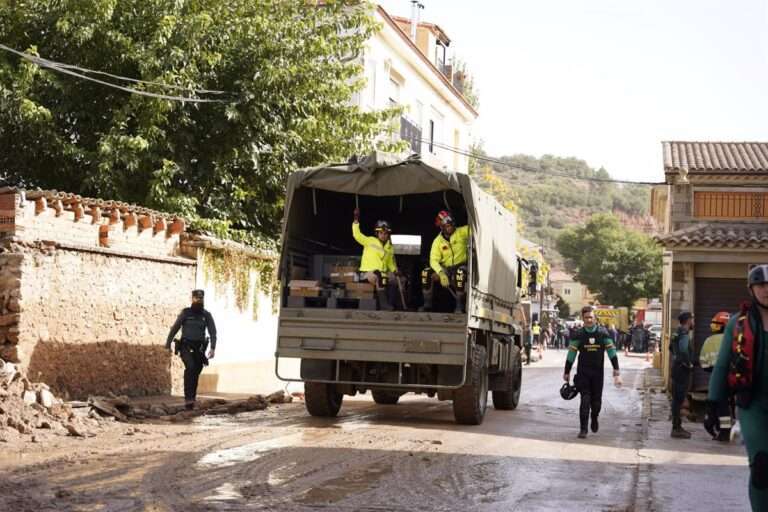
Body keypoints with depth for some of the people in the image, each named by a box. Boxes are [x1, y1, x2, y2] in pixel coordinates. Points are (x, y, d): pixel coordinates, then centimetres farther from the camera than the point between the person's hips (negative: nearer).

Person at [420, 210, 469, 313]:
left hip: (461, 266, -3)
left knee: (460, 272, -39)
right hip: (446, 269, 3)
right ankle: (427, 305, -7)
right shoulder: (438, 241, -2)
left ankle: (460, 306, -27)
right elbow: (434, 260, -11)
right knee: (427, 273, -20)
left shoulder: (461, 232, -5)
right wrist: (441, 273, -28)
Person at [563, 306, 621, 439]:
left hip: (598, 372, 1)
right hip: (583, 373, -1)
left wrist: (616, 372, -9)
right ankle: (583, 429, 0)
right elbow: (571, 354, 1)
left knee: (596, 401, 8)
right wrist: (567, 372, 2)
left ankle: (594, 418, 39)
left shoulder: (603, 333, -3)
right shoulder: (578, 334, -4)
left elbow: (612, 352, -3)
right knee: (585, 400, -8)